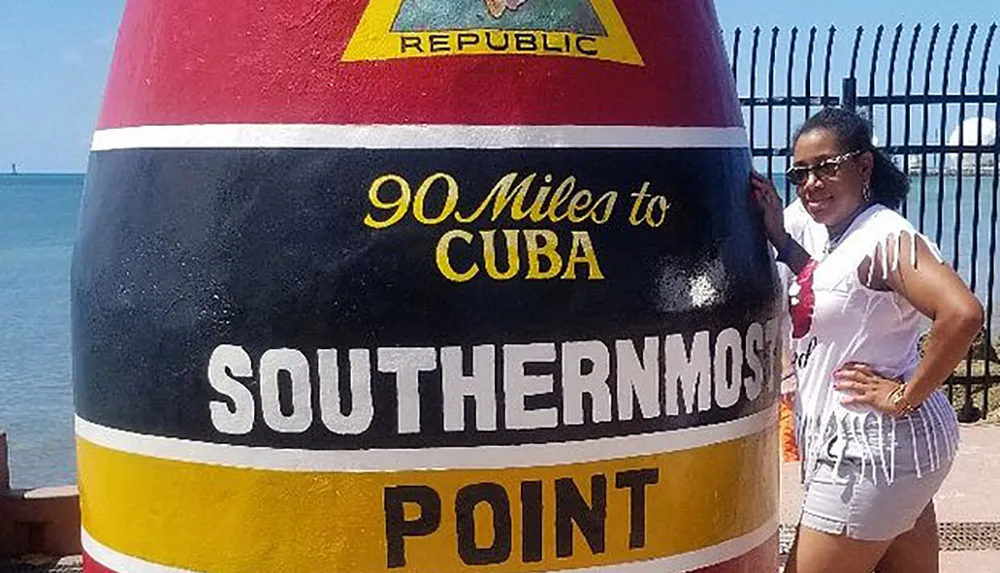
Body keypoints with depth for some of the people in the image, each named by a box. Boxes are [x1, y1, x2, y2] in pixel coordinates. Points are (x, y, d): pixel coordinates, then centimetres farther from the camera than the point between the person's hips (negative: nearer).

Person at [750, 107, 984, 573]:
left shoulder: (886, 237, -19)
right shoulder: (819, 229, 8)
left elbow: (962, 314, -31)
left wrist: (905, 396, -22)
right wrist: (779, 237, 4)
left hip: (872, 448, -9)